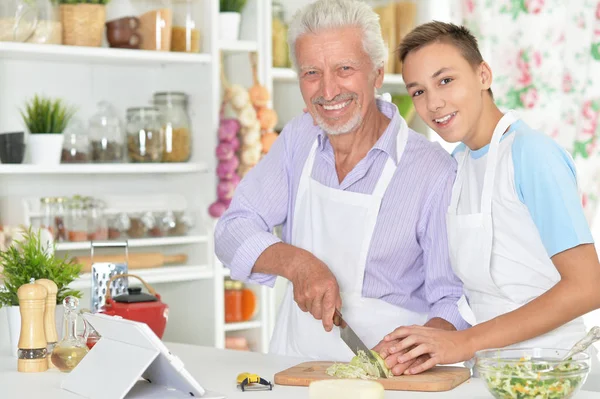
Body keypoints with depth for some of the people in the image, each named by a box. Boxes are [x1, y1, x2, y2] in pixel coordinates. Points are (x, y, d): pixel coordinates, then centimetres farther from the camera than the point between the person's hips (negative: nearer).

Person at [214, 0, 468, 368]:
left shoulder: (434, 171, -10)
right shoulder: (299, 138, 7)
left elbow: (455, 300, -9)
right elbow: (232, 233, 6)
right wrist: (296, 262, -13)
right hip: (294, 359, 4)